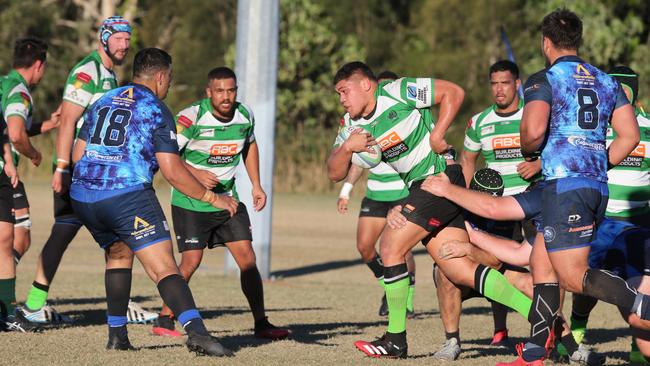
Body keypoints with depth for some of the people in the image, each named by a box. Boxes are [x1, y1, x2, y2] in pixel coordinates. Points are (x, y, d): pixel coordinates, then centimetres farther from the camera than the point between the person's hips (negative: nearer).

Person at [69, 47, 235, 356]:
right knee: (164, 268, -10)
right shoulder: (156, 111, 1)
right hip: (128, 195, -6)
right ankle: (196, 332, -27)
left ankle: (117, 334, 22)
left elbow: (77, 155, 23)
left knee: (118, 254, 28)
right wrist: (212, 197, 3)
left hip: (82, 197, 6)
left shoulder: (102, 103, 19)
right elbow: (172, 171, -6)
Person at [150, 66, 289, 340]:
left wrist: (256, 185, 14)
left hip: (227, 198, 5)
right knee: (191, 261, -10)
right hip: (190, 202, -5)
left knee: (247, 259, -2)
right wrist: (196, 174, -32)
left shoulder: (245, 115, -2)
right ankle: (164, 321, 5)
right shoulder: (191, 117, -21)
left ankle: (261, 324, 6)